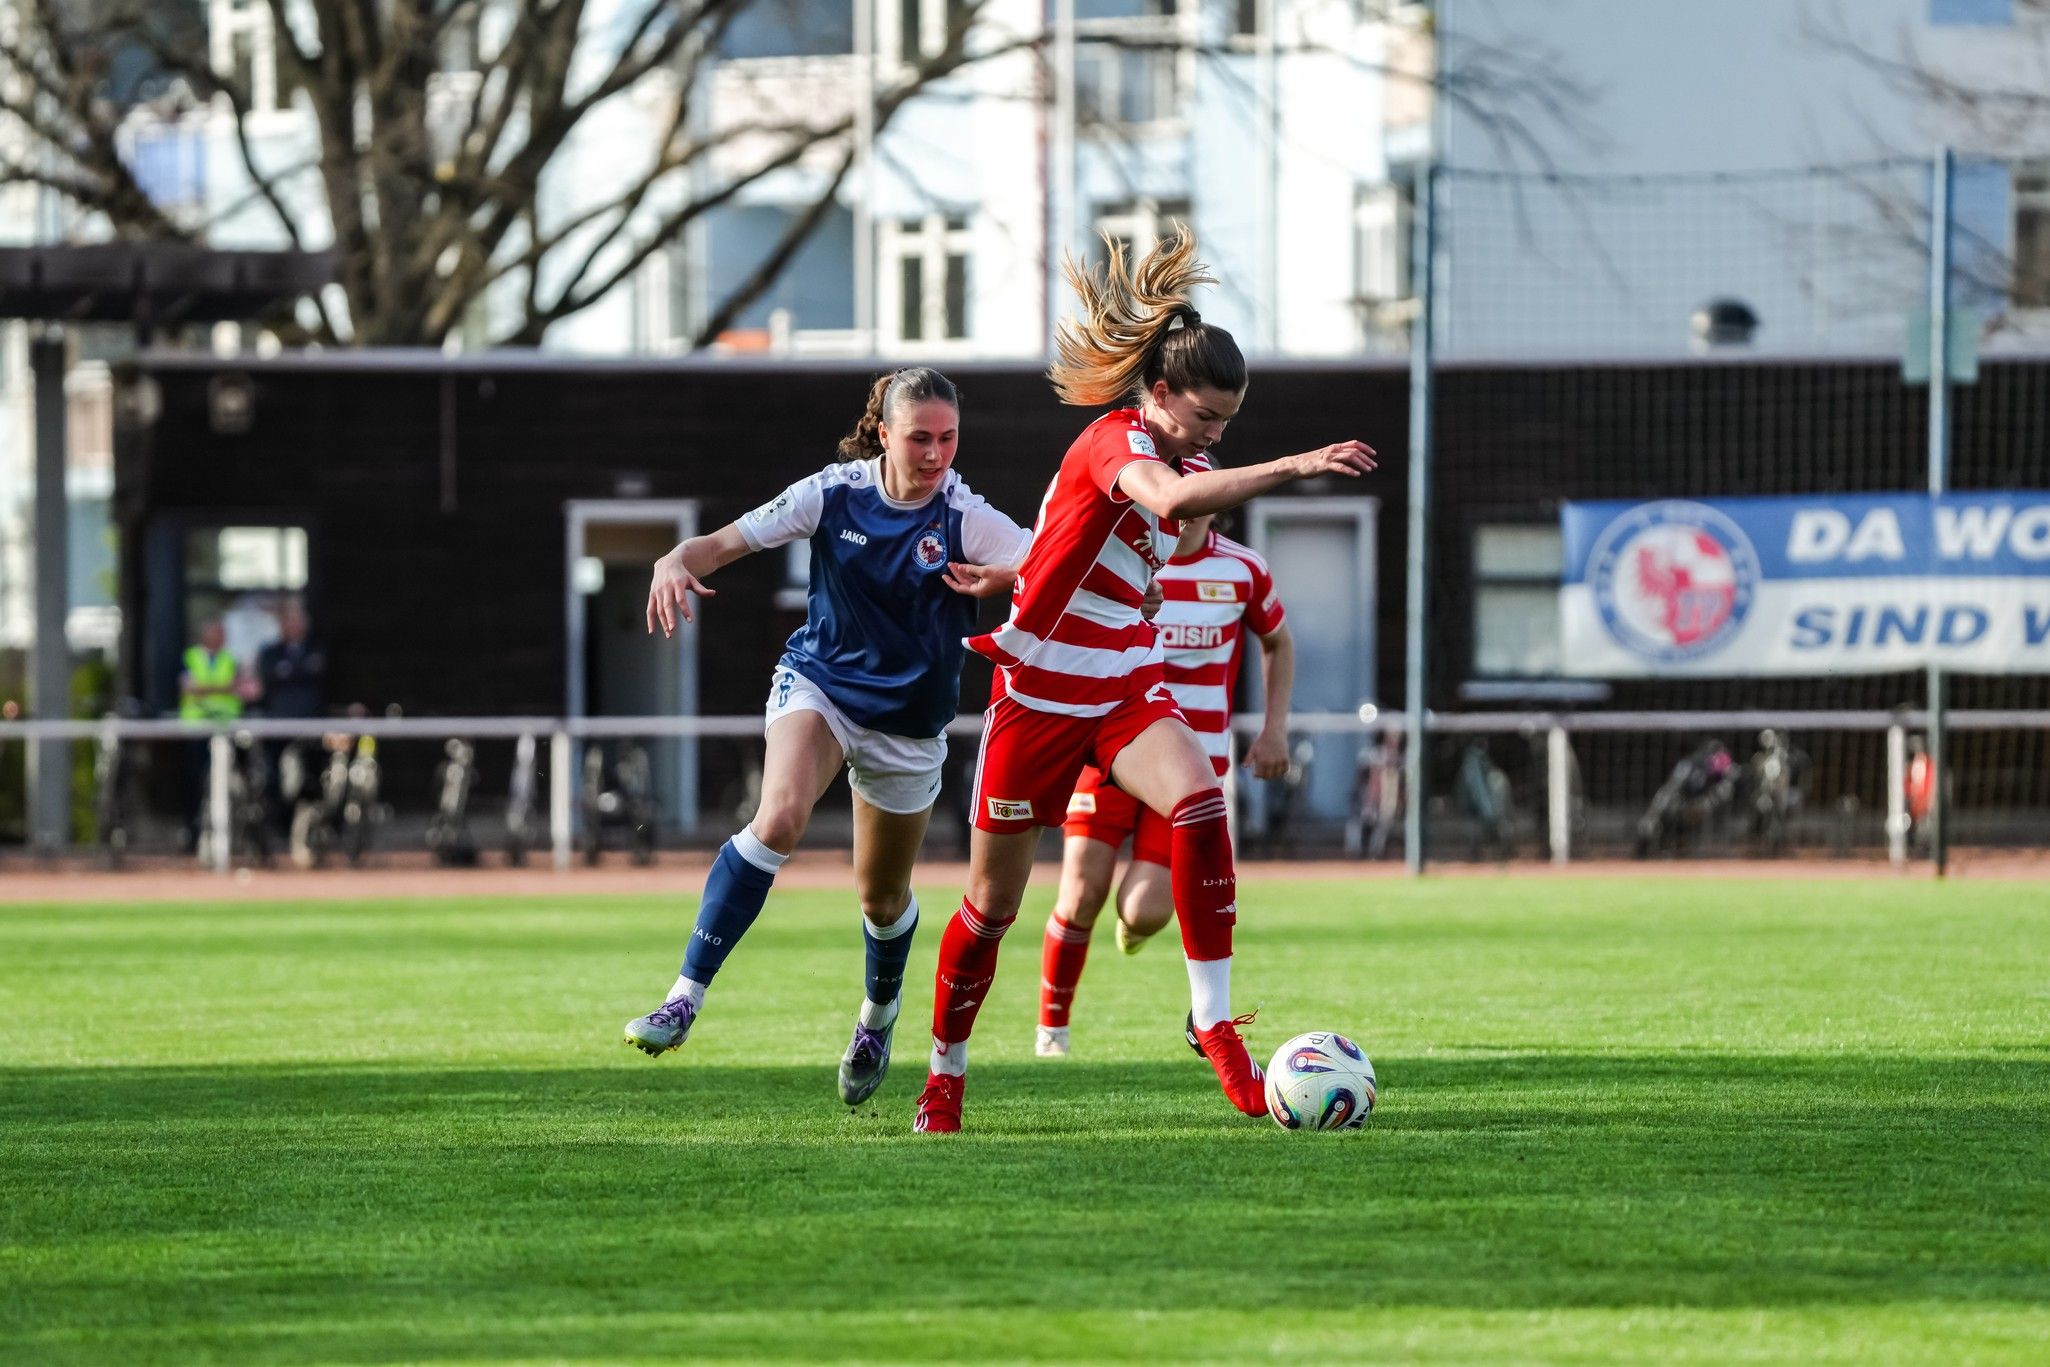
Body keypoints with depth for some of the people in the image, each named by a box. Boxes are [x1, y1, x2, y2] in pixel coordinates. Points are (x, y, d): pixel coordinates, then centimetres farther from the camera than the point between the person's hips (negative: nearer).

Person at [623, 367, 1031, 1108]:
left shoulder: (964, 518, -15)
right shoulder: (835, 493, -12)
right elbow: (730, 540, -7)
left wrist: (1004, 580, -46)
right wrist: (675, 562, -29)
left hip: (908, 720, 1)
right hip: (818, 684, -1)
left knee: (882, 894, 14)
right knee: (779, 818, -30)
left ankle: (880, 1013, 47)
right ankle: (686, 998, -28)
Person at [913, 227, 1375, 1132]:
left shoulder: (1175, 458, 5)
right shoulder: (1114, 443, -20)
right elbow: (1171, 497, -44)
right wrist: (1296, 467, -50)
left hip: (1125, 683, 6)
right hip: (1038, 691, -6)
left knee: (1199, 802, -25)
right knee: (994, 901, 6)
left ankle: (1213, 1019, -24)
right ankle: (944, 1075, 26)